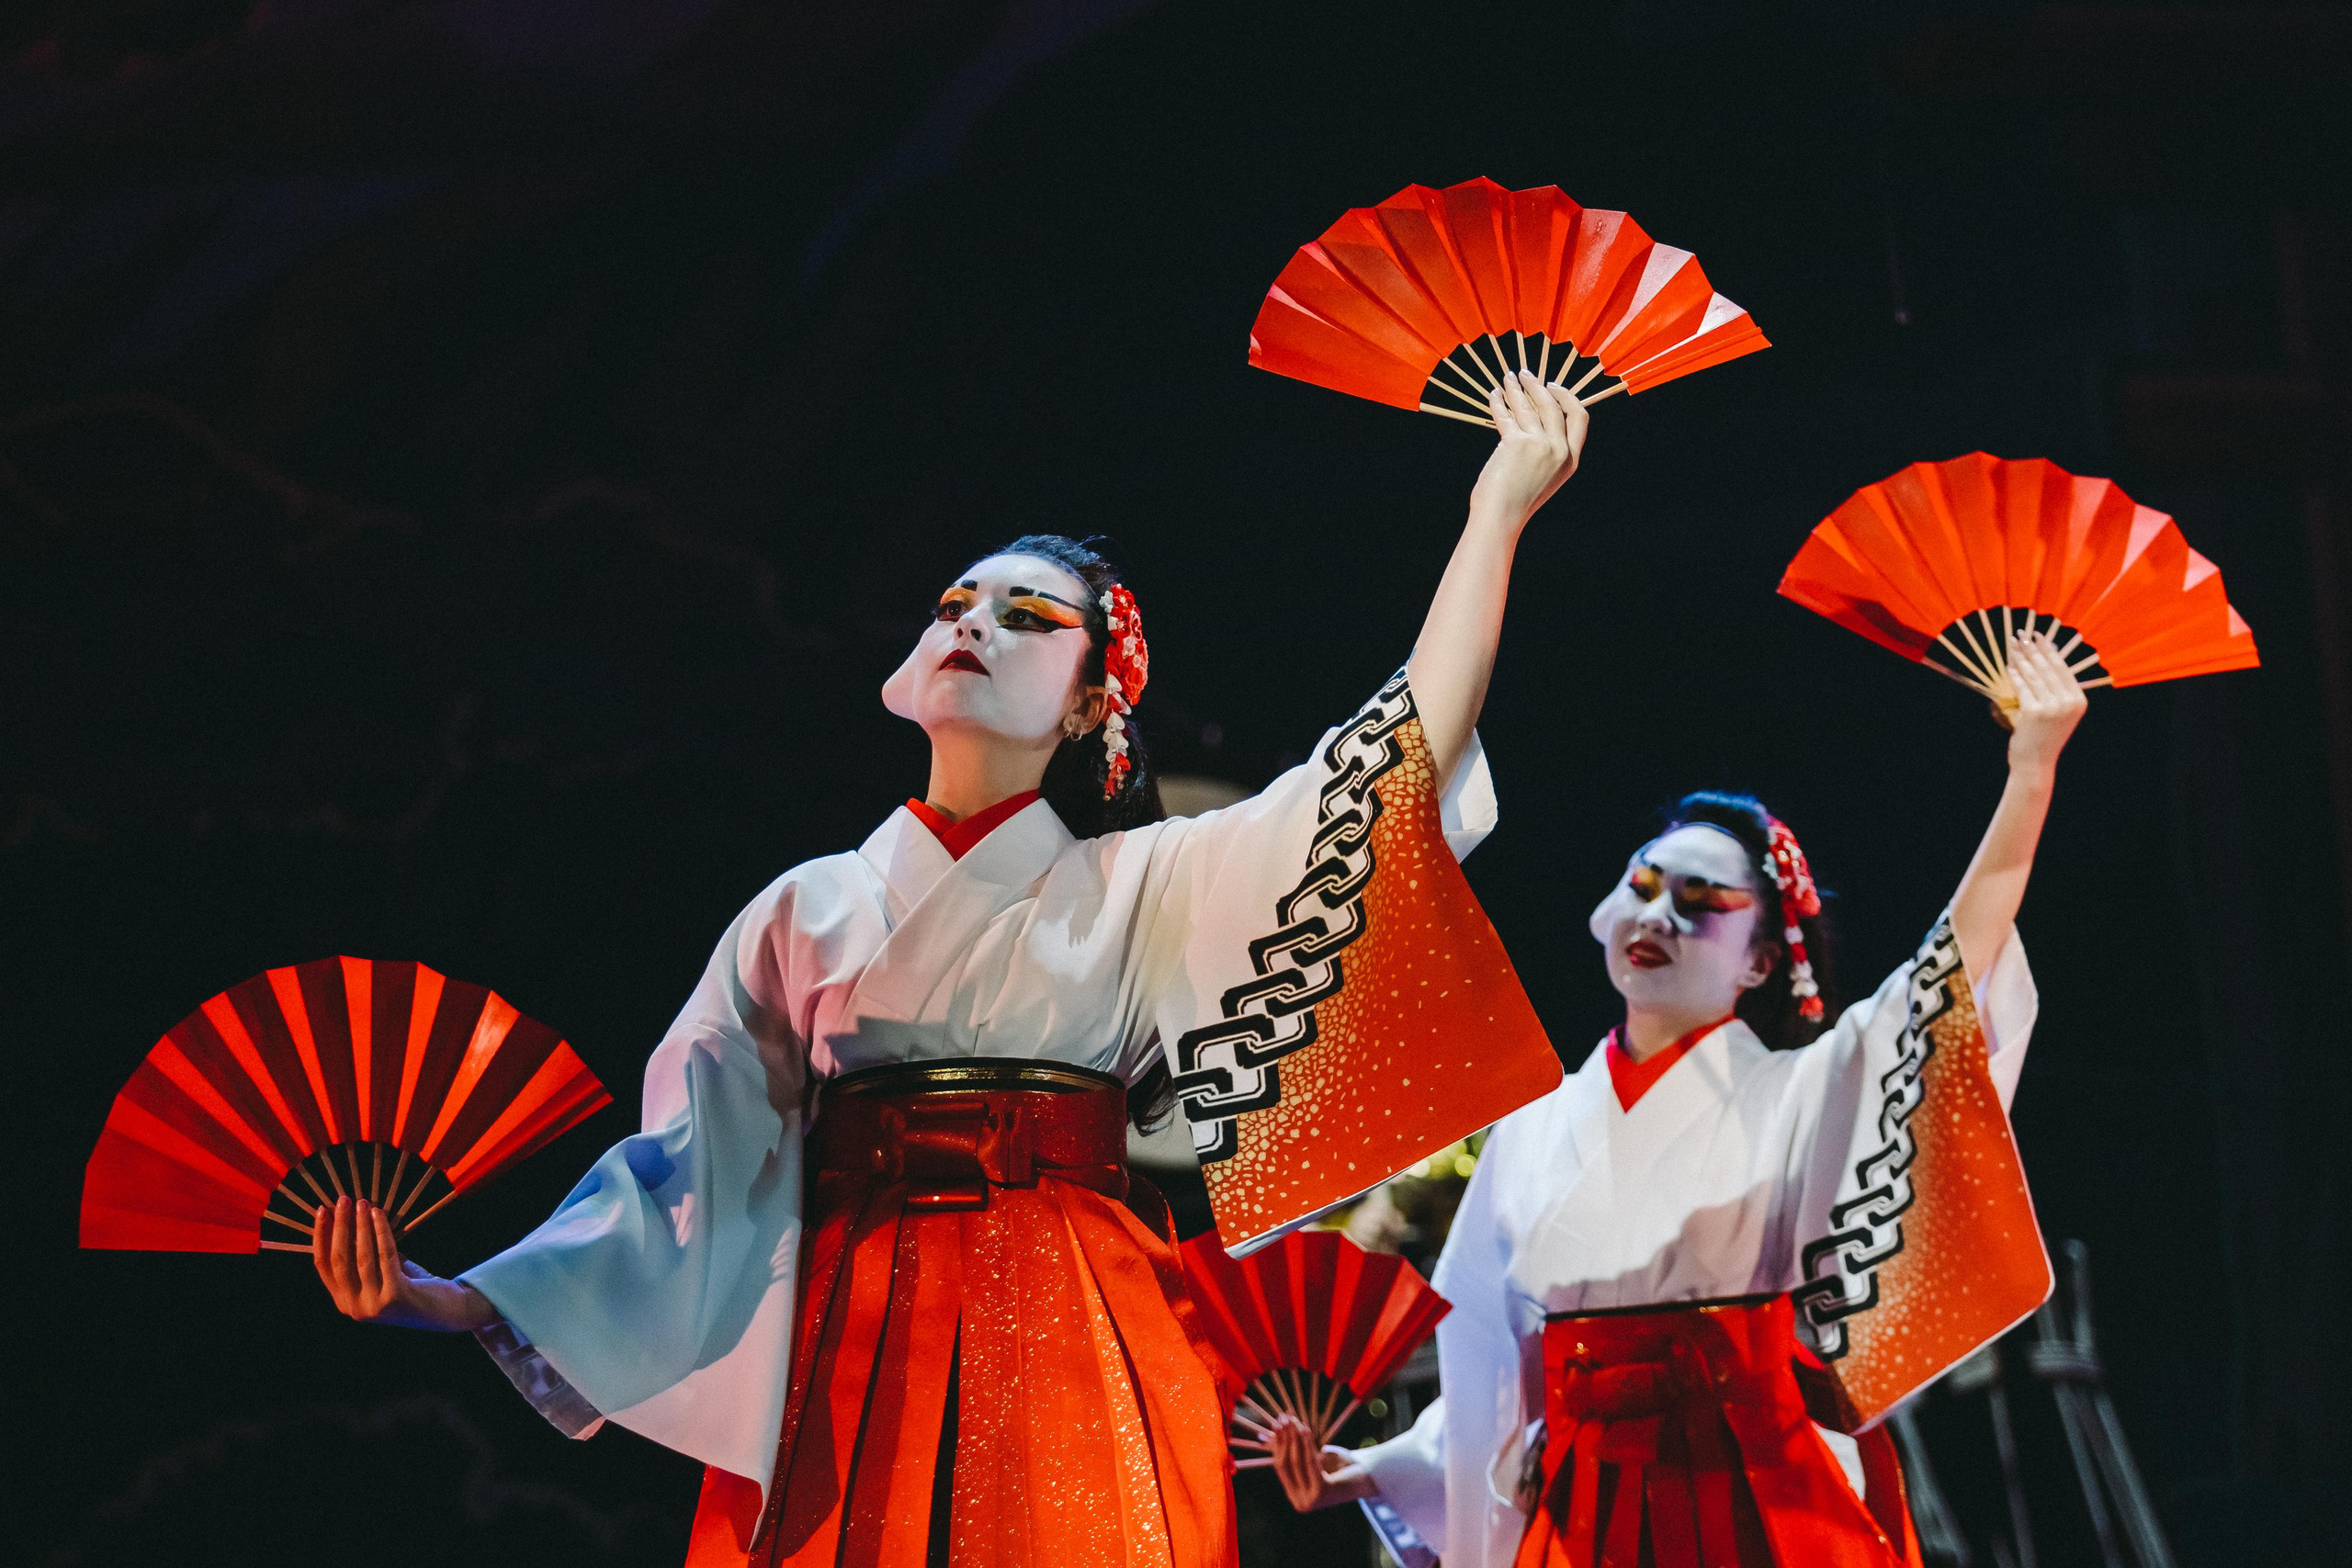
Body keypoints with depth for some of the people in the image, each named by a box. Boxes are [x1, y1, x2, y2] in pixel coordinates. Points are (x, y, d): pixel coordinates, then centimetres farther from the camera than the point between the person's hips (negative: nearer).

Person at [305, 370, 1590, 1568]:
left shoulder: (1140, 885, 11)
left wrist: (1497, 512, -2)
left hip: (1070, 1351, -1)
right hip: (842, 1357, 1)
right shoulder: (811, 910, 15)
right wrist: (456, 1302, -1)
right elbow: (692, 1166, 10)